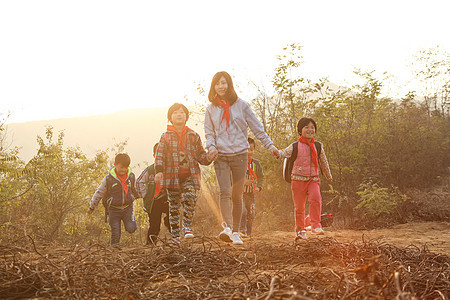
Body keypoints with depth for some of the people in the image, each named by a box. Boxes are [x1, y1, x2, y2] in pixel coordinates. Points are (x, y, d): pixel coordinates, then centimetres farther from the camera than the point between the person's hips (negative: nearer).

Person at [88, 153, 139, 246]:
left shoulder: (131, 177, -2)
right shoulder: (109, 179, -9)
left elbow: (136, 190, 18)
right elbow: (99, 193, 1)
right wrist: (92, 207, 7)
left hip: (128, 207, 1)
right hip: (114, 209, -1)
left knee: (131, 228, -15)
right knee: (115, 232, 1)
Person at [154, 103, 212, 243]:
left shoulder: (194, 136, 10)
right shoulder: (166, 137, 7)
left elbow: (201, 155, 13)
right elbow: (160, 155, 1)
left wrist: (209, 158, -9)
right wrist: (159, 171, -13)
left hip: (190, 175, 0)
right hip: (172, 176, 0)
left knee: (190, 197, -23)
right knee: (174, 204, 3)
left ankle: (187, 227, -15)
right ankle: (175, 235, 11)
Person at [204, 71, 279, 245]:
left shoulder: (241, 105, 4)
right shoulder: (211, 109, 9)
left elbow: (257, 128, 6)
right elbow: (209, 133, 10)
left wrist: (270, 146, 1)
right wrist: (211, 147, -9)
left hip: (239, 154, 0)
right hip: (220, 155, 0)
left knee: (237, 195, 3)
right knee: (225, 192, -16)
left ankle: (236, 232, 11)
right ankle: (227, 227, -26)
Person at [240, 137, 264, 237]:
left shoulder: (256, 163, 5)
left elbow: (261, 177, 15)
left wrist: (259, 187, -2)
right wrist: (242, 182, -22)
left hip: (250, 193, 5)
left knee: (251, 214, 8)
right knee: (242, 211, -19)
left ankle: (248, 232, 21)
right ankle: (242, 230, -11)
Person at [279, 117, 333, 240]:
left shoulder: (318, 146, 8)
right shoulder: (295, 146, 1)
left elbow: (323, 162, 20)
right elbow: (284, 153, -14)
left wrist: (329, 176, 31)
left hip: (313, 179, 1)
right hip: (298, 179, -1)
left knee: (316, 198, -23)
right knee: (299, 206, 4)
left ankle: (315, 226, -16)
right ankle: (300, 230, 20)